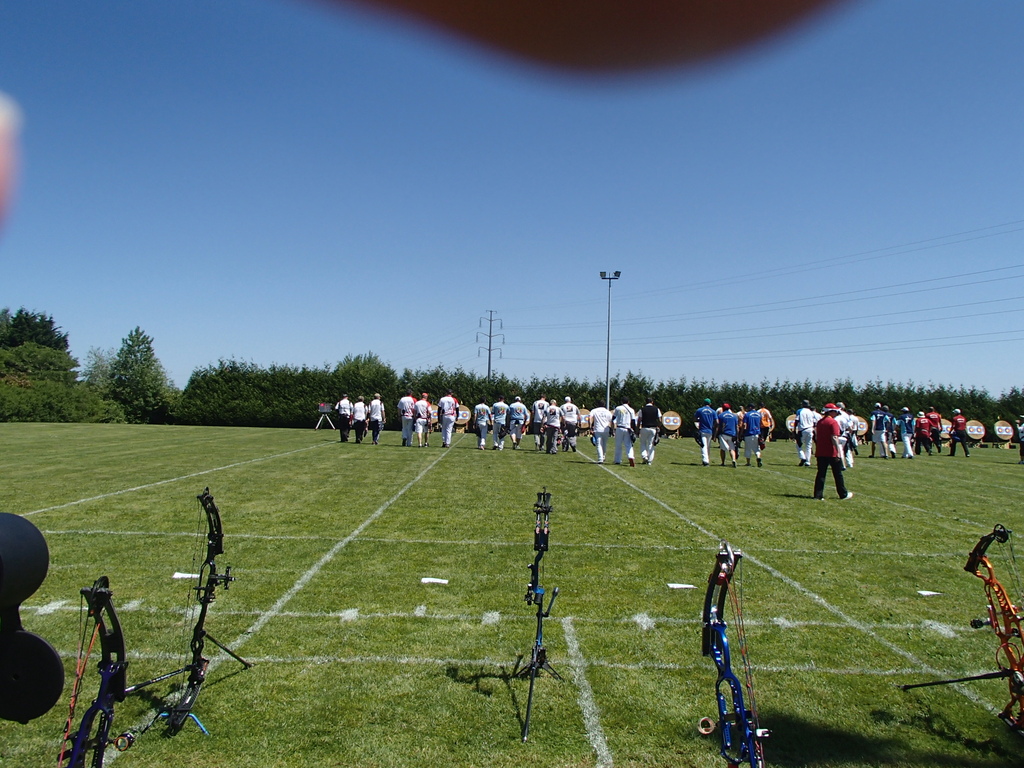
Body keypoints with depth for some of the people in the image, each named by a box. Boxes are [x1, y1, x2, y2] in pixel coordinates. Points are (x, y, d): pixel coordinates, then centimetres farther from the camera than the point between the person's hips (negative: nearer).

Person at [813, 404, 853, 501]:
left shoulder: (819, 422, 10)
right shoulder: (833, 422, -12)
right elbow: (834, 438, -20)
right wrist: (838, 451, -20)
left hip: (820, 452, 6)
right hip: (832, 453, -6)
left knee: (821, 474, 7)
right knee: (838, 474, 7)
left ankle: (818, 495, 2)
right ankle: (843, 494, 17)